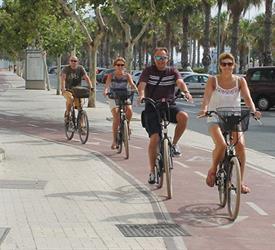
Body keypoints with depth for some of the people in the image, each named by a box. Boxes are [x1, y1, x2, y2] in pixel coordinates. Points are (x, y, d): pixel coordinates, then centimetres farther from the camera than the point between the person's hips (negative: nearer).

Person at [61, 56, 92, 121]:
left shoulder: (80, 68, 1)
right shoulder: (66, 68, -4)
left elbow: (86, 78, -9)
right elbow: (63, 78, -18)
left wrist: (90, 87, -24)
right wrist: (63, 88, -34)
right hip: (68, 90, -2)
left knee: (79, 105, -13)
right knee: (70, 98, -34)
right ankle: (67, 113, -12)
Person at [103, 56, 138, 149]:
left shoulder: (127, 75, 3)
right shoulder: (111, 75, 1)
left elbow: (132, 84, -12)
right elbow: (107, 84, -16)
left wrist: (136, 90, -34)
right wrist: (105, 91, -38)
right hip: (114, 98, -1)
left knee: (129, 110, -31)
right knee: (116, 118, -20)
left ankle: (127, 125, 0)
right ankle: (114, 141, -12)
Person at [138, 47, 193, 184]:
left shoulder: (172, 72, 4)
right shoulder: (148, 71, -1)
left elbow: (180, 82, -14)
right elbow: (142, 84, -17)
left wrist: (186, 92, -37)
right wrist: (141, 95, -40)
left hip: (169, 106, 2)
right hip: (152, 107, -2)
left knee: (183, 116, -30)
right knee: (154, 138, -14)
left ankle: (174, 143, -6)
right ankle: (152, 171, 1)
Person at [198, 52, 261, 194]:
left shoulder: (240, 81, 4)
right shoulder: (213, 80, 0)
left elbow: (247, 98, -7)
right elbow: (206, 97, -13)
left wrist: (254, 111, -27)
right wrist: (204, 109, -35)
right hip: (215, 119, -2)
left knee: (240, 144, -21)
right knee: (221, 145, -27)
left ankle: (240, 181, -10)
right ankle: (213, 170, 2)